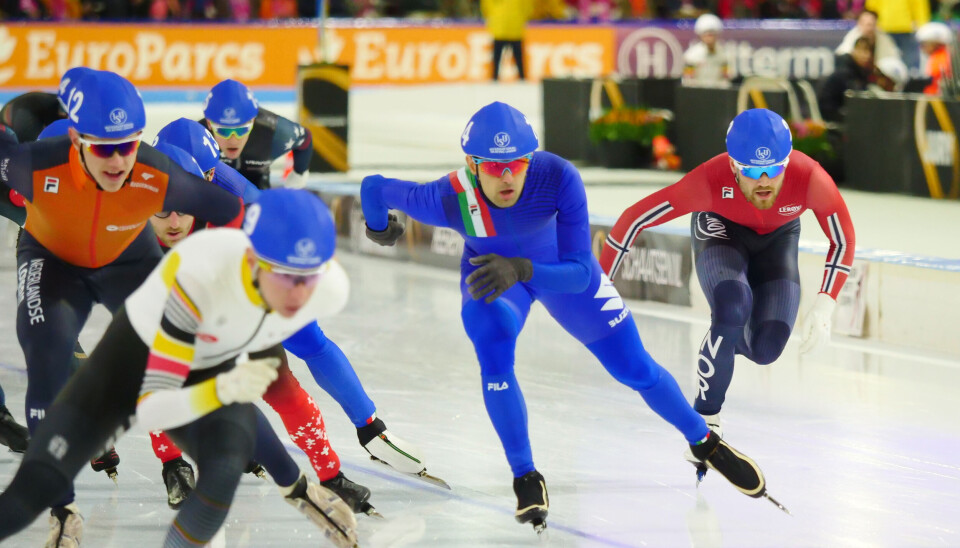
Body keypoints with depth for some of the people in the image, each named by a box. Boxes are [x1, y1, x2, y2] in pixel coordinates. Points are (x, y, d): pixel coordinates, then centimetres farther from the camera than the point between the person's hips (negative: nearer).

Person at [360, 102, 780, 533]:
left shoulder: (559, 178, -40)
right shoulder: (450, 199, -39)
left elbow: (580, 273, -38)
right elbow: (374, 188, -21)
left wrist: (519, 270, -55)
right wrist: (378, 229, 1)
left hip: (558, 267, 0)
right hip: (489, 272, 0)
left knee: (635, 369, 8)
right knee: (494, 353, -28)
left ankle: (704, 442, 35)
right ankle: (525, 478, -8)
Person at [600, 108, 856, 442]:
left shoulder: (809, 178, -37)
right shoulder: (710, 180, -40)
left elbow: (843, 241, -19)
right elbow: (636, 218, -29)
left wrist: (824, 307, -28)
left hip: (777, 239, 2)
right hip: (721, 230, -2)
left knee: (765, 348, -11)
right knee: (733, 308, -31)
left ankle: (726, 342, 28)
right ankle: (705, 418, -12)